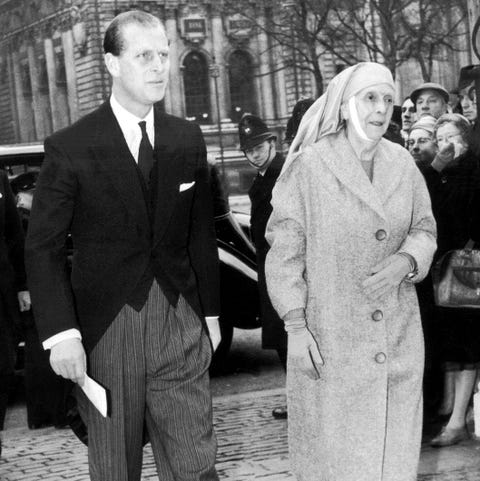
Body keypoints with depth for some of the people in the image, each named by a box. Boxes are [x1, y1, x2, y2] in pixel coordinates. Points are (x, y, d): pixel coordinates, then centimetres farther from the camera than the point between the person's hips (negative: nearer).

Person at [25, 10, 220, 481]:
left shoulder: (187, 140, 6)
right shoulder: (70, 148, -7)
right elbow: (42, 248, -6)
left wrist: (210, 312, 14)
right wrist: (60, 334, -15)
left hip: (180, 324, 3)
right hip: (105, 331, -3)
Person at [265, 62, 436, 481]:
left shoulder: (403, 164, 5)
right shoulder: (309, 166, -8)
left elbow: (424, 229, 13)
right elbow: (285, 250, -6)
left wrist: (406, 261, -10)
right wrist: (295, 327, -10)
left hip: (398, 340, 4)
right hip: (330, 341, -4)